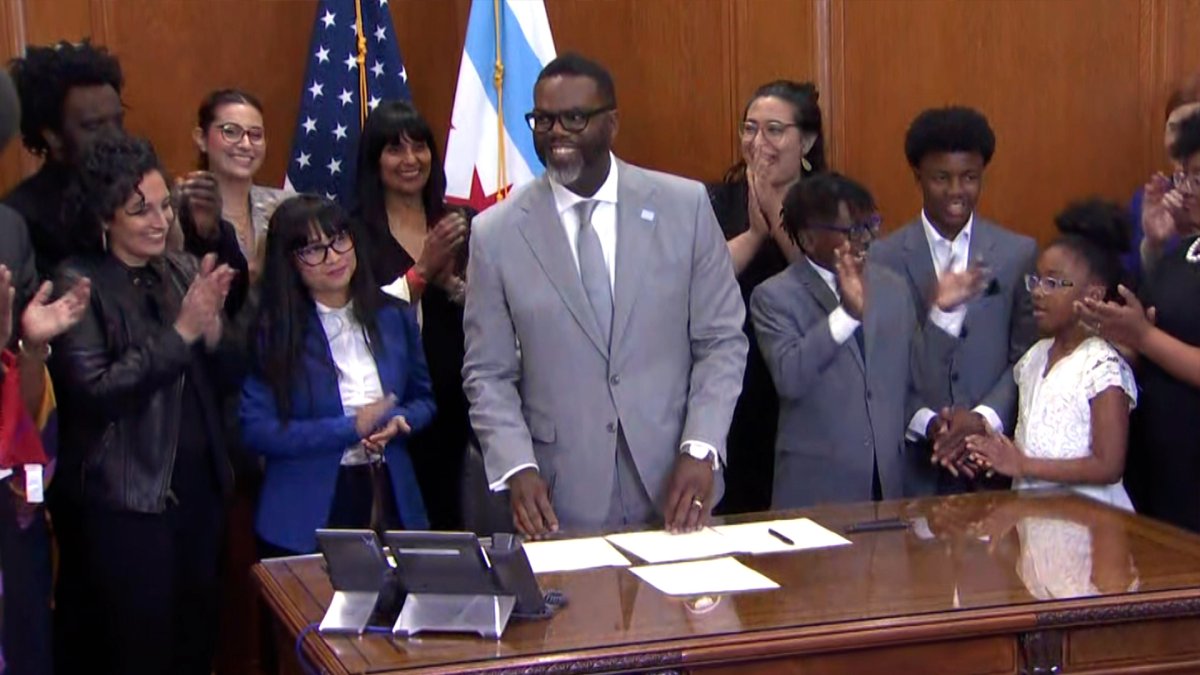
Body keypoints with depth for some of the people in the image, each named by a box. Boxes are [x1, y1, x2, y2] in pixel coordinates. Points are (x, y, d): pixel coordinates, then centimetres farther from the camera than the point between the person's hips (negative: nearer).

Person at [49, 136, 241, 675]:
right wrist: (180, 332, -20)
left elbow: (225, 378, 9)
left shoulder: (184, 271, 8)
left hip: (199, 486, 6)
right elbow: (91, 392, -20)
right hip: (126, 500, -6)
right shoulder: (80, 283, -10)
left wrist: (212, 324, -12)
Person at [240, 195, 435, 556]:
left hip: (391, 500, 4)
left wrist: (397, 422, -9)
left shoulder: (394, 317, 6)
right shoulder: (272, 334, -7)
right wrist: (350, 429, -16)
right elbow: (256, 429, -12)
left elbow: (423, 400, 14)